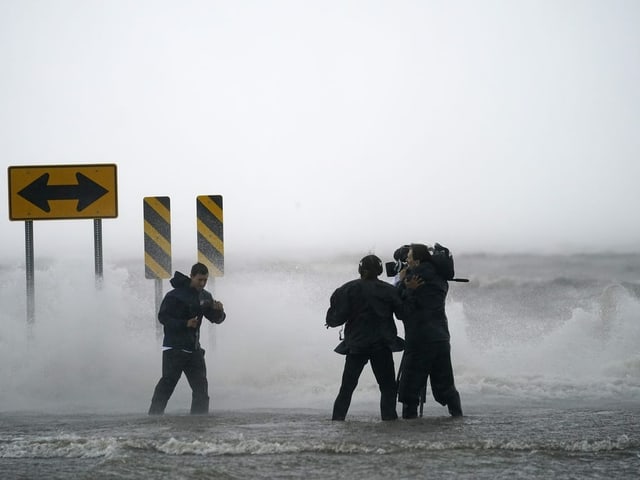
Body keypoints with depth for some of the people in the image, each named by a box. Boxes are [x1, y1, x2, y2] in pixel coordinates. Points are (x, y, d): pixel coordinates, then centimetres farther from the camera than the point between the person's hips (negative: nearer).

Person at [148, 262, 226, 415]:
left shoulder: (205, 297, 9)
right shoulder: (175, 295, -11)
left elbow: (216, 319, 12)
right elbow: (163, 317, -13)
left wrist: (219, 311, -12)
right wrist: (185, 323, -23)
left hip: (194, 348, 6)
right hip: (174, 347, -6)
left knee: (200, 385, 4)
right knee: (168, 381, -9)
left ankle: (200, 416, 10)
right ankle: (154, 414, -5)